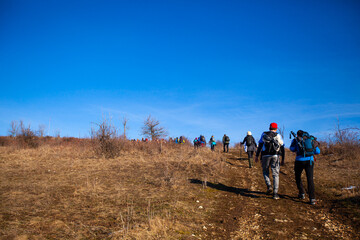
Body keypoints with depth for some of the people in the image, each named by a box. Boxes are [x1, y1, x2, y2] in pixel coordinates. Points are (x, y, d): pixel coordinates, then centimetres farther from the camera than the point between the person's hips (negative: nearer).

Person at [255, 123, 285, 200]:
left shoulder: (264, 134, 9)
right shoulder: (278, 136, 8)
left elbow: (260, 146, 4)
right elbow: (282, 148, 6)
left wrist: (257, 156, 7)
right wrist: (283, 159, 11)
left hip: (265, 156, 0)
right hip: (275, 156, 0)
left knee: (265, 172, 19)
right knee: (275, 174, 4)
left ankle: (269, 186, -2)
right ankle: (275, 194, 0)